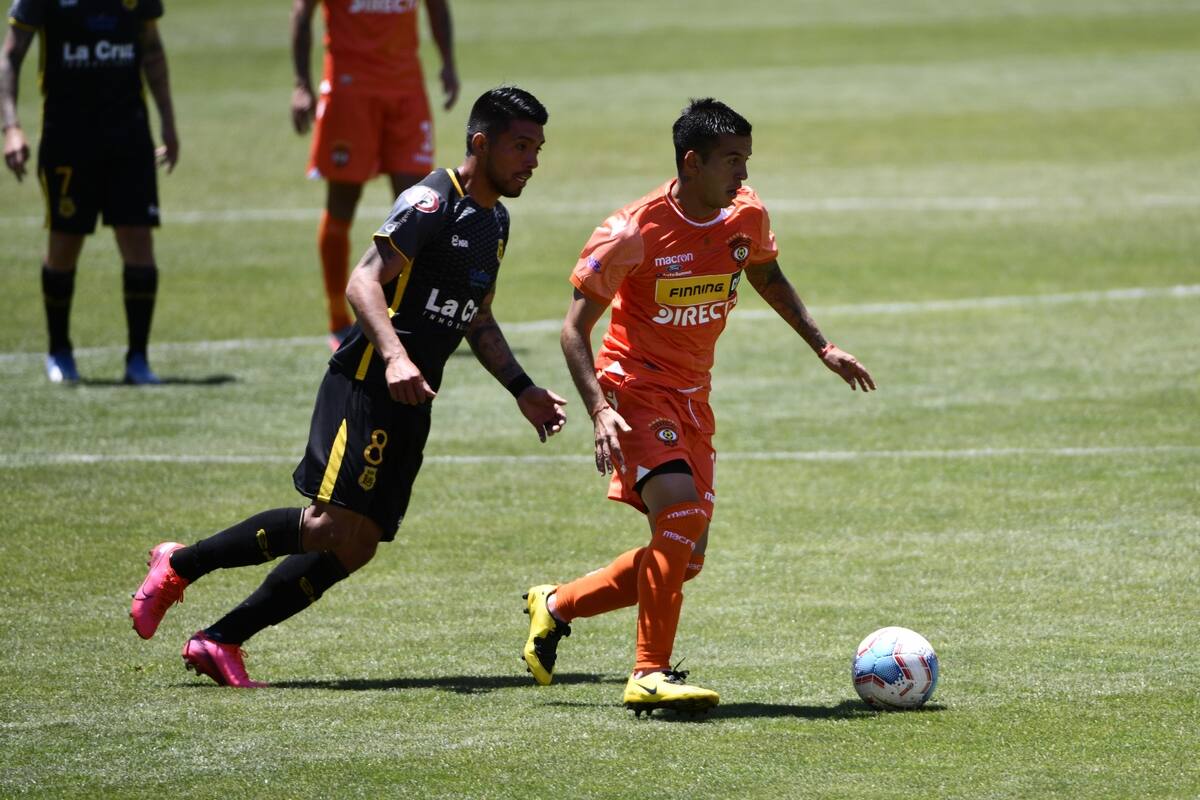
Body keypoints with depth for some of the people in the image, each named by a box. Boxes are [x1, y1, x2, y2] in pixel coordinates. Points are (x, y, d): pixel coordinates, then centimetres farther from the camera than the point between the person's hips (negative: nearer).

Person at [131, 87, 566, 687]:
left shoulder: (494, 221, 19)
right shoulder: (431, 201, -10)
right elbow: (363, 282, -20)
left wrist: (523, 391, 23)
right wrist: (394, 357, -33)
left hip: (411, 398, 9)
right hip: (367, 385, -9)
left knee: (356, 547, 1)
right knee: (335, 525, -18)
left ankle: (219, 642, 6)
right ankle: (180, 564, -3)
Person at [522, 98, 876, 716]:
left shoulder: (745, 214, -2)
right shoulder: (633, 231, -19)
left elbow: (766, 276, 22)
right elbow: (575, 327, -13)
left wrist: (822, 347, 16)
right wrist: (600, 411, -26)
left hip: (692, 398, 7)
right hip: (635, 387, -7)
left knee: (682, 561, 5)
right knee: (681, 509, -29)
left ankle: (555, 606, 26)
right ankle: (650, 675, -23)